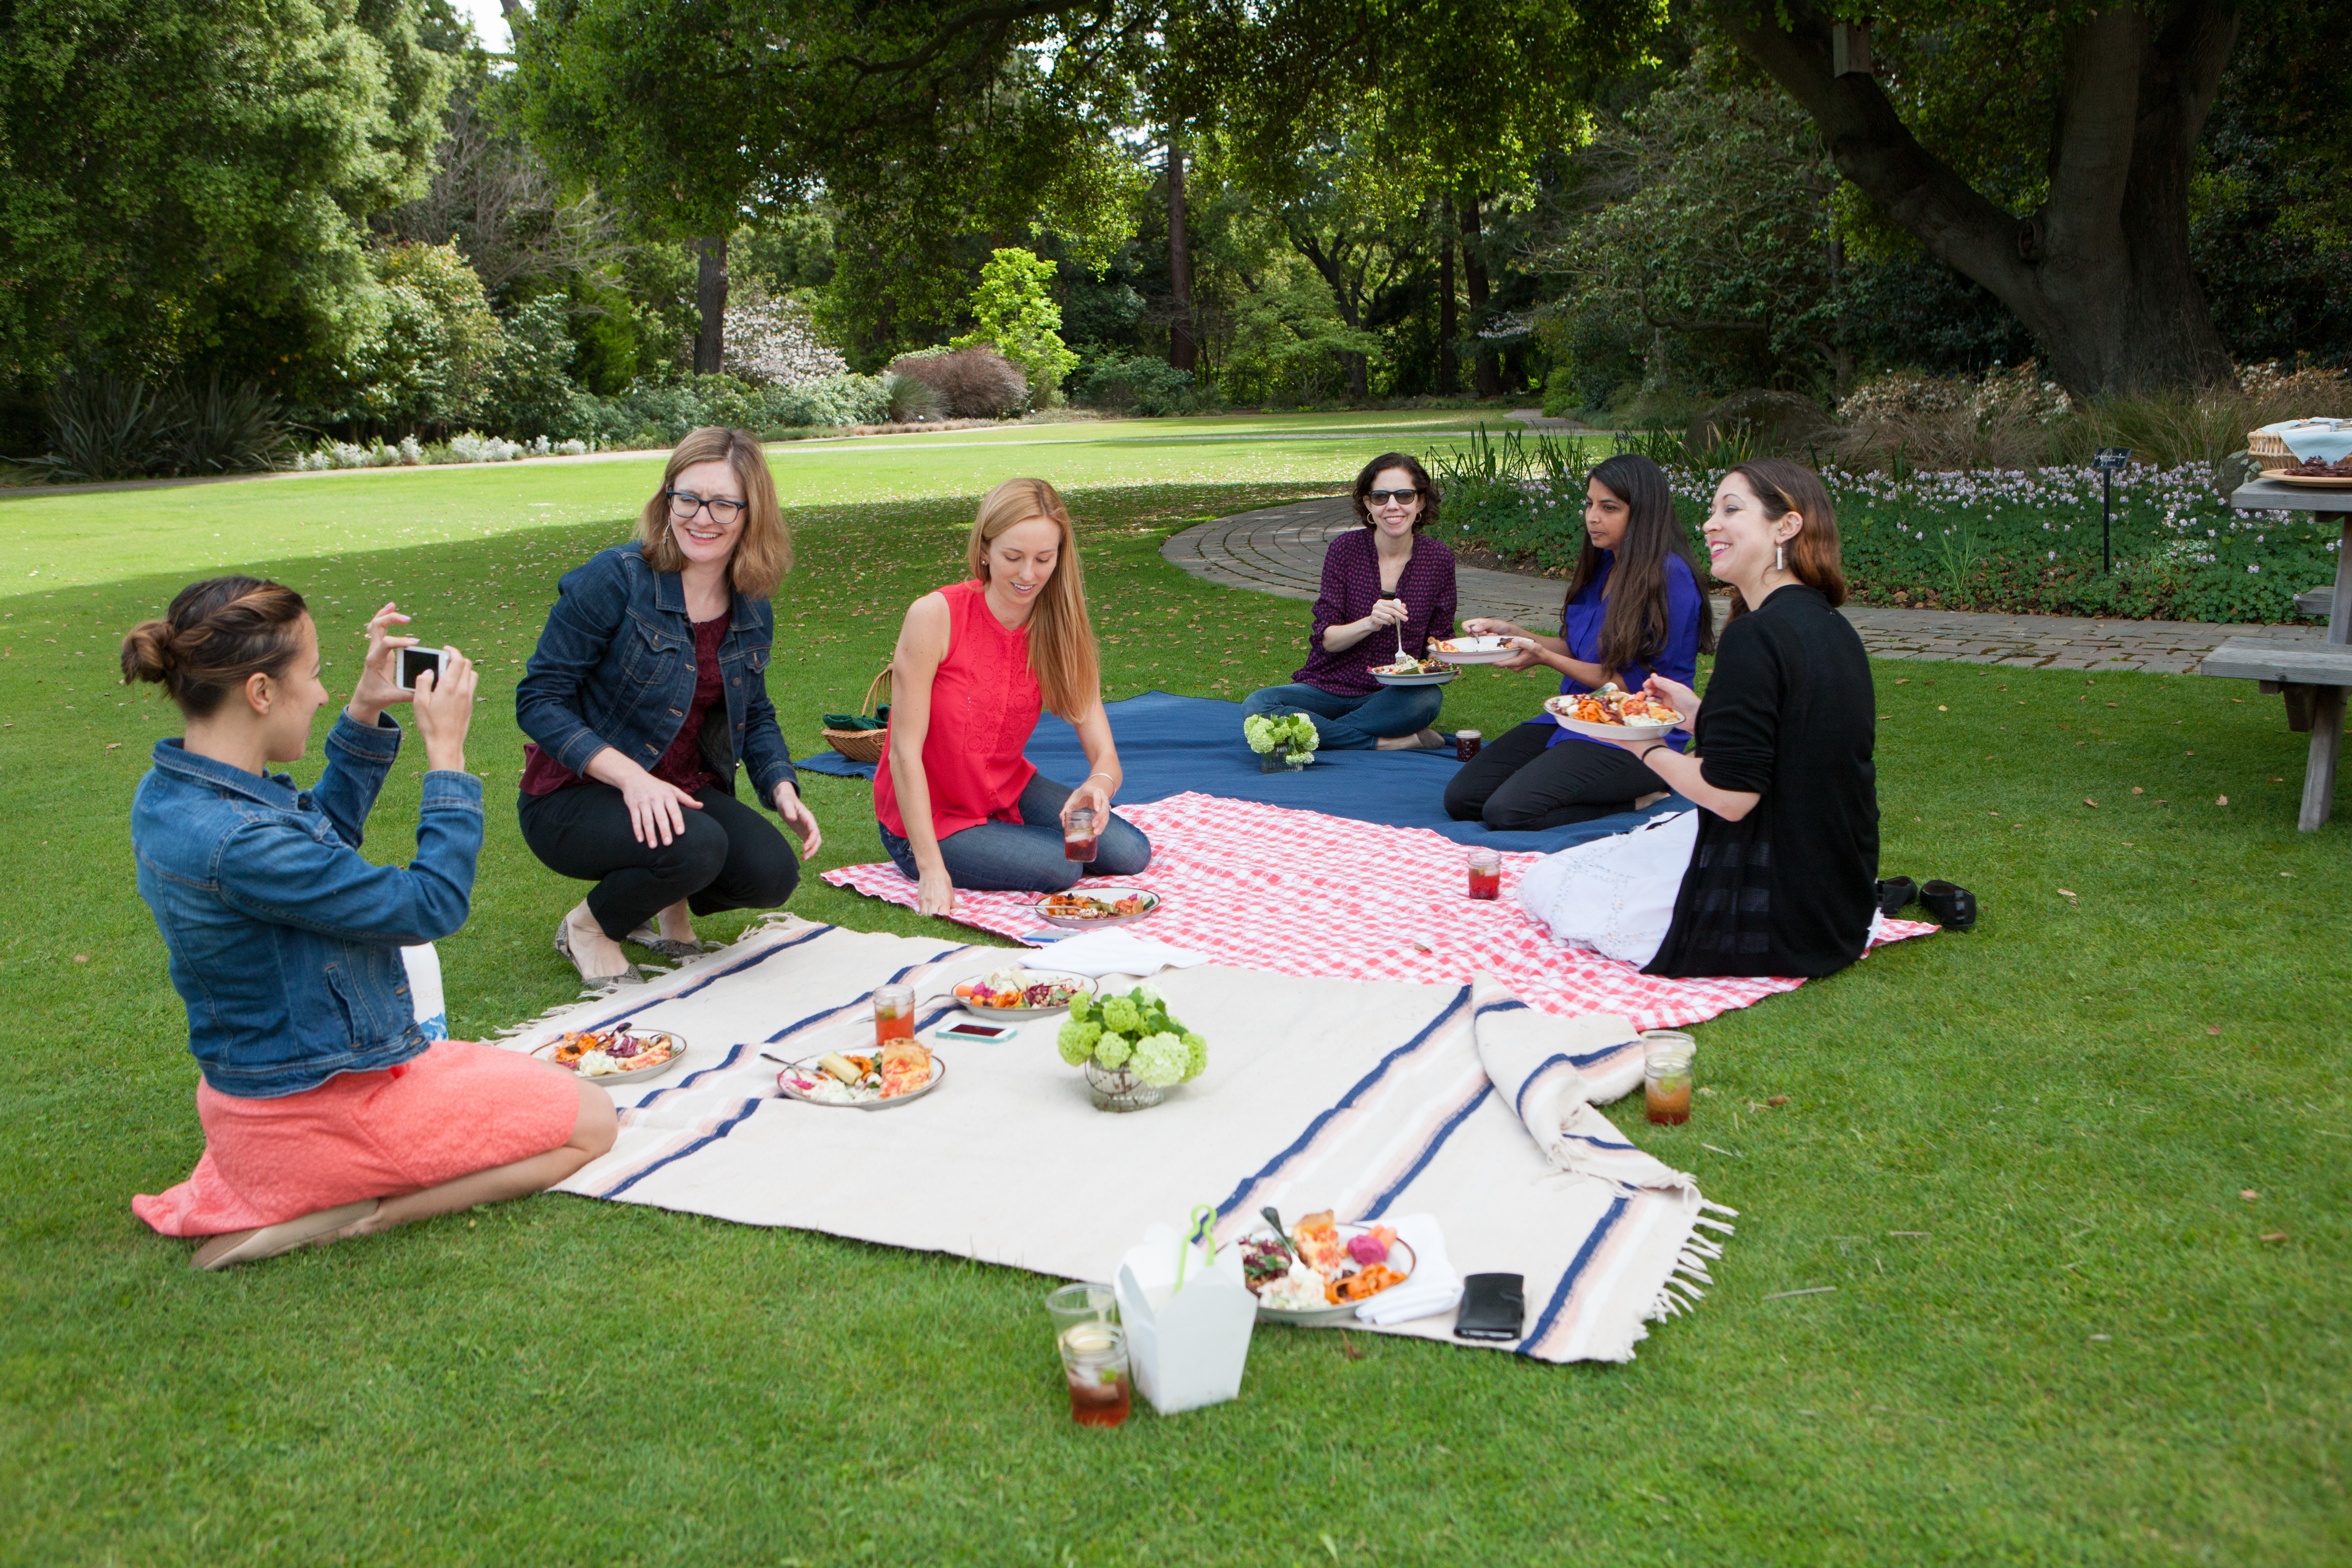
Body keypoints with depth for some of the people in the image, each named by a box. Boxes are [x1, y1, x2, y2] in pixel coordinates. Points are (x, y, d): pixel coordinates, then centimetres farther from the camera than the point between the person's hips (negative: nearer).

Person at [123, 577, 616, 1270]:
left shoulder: (168, 795, -1)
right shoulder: (237, 842, -32)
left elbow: (322, 837, 18)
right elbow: (431, 904, -22)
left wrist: (365, 714, 9)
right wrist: (446, 751, -15)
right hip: (326, 1107, -10)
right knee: (589, 1122, 2)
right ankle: (356, 1215, -7)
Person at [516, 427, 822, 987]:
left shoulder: (753, 610, 2)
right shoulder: (615, 579, -16)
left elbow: (755, 715, 16)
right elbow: (539, 700, -17)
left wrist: (783, 788, -4)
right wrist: (630, 777, -30)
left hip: (684, 792, 5)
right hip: (576, 795, -5)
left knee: (773, 874, -21)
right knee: (694, 847, -33)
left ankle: (666, 903, 12)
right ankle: (589, 928, -2)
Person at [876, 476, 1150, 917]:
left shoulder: (1060, 631, -8)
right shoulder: (936, 616, -23)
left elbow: (1106, 756, -12)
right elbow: (905, 753, -21)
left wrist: (1099, 785, -38)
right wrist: (932, 870, -25)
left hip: (1010, 792, 5)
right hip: (930, 817, -5)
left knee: (1130, 854, -9)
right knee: (1059, 867, -24)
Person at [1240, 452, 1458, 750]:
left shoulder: (1439, 559, -1)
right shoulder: (1346, 550, -6)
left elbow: (1439, 638, 9)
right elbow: (1326, 639, -7)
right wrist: (1370, 623, -26)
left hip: (1393, 695, 0)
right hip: (1328, 688, 0)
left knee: (1429, 698, -35)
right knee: (1256, 706, -29)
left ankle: (1319, 733, -22)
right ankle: (1386, 743, -26)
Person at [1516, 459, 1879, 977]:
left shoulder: (1757, 635, -23)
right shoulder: (1831, 628, 6)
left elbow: (1730, 794, -26)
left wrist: (1649, 750, -8)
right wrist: (1699, 714, 13)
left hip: (1772, 913, -10)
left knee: (1544, 886, 3)